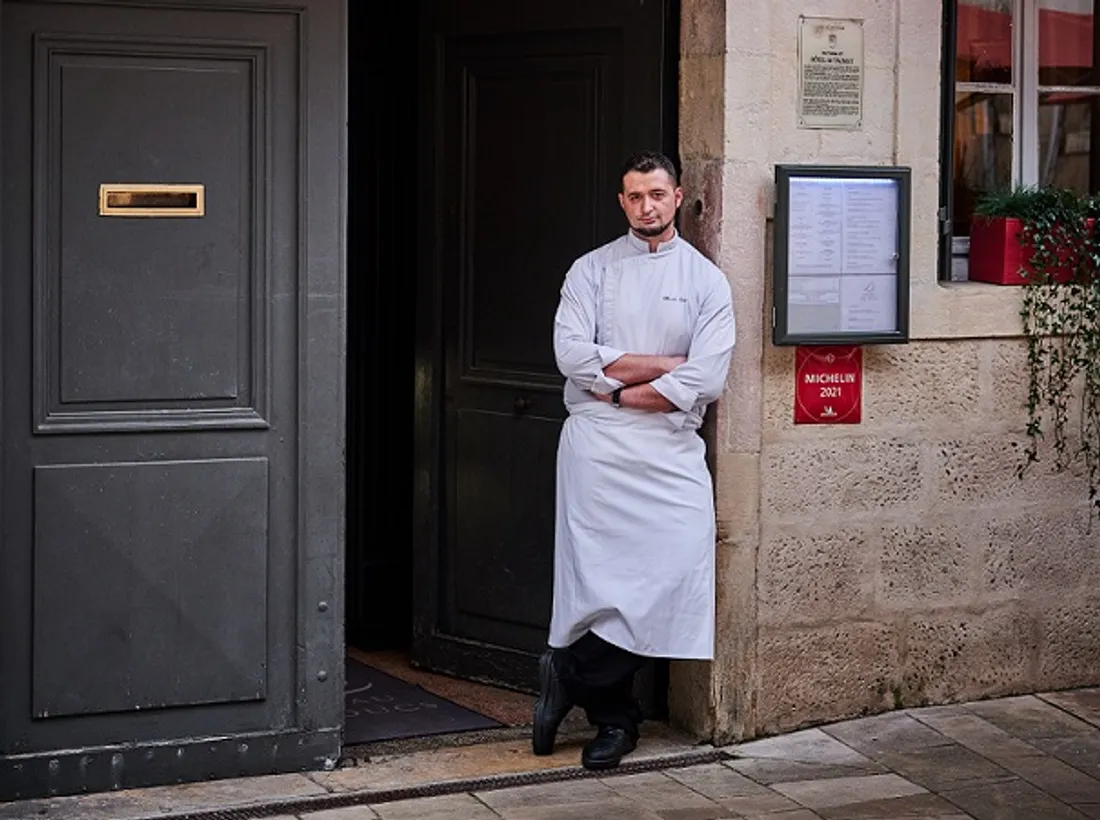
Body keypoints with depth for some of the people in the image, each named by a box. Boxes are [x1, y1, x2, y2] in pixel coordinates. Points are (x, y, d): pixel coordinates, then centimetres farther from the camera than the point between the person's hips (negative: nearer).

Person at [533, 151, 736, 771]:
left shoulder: (707, 281, 9)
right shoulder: (592, 270, 10)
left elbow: (706, 380, -4)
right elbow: (573, 354, -5)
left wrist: (619, 391, -6)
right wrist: (665, 365, -7)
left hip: (671, 447, 1)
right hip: (597, 445, 0)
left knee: (678, 573, -14)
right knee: (604, 579, -7)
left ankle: (570, 672, 3)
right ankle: (615, 719, 11)